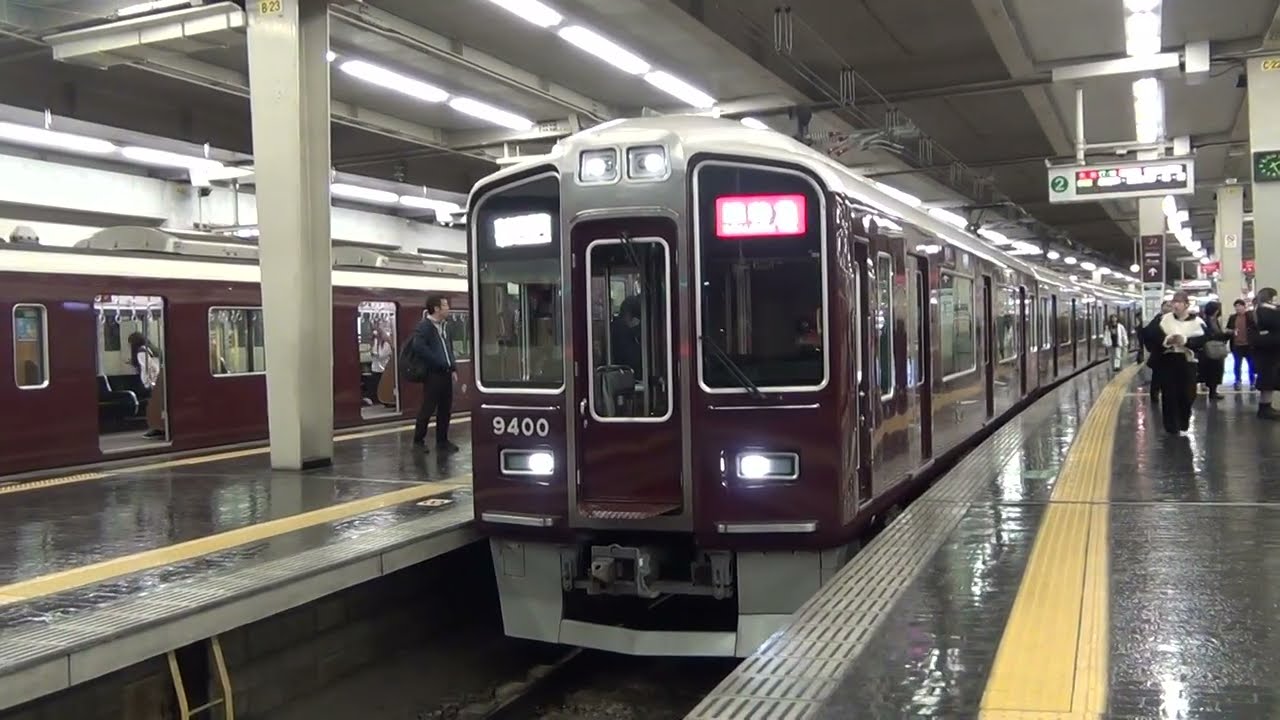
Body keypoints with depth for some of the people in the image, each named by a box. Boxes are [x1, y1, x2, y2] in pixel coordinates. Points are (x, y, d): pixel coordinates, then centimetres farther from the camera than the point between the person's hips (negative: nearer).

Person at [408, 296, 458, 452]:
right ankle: (418, 440, 8)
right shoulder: (424, 326, -10)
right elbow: (418, 346, -24)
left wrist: (453, 368, 11)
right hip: (433, 374, -8)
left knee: (445, 409, 10)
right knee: (428, 408, -3)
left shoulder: (443, 326, 16)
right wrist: (437, 362, -18)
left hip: (445, 373, 8)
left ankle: (442, 441, 19)